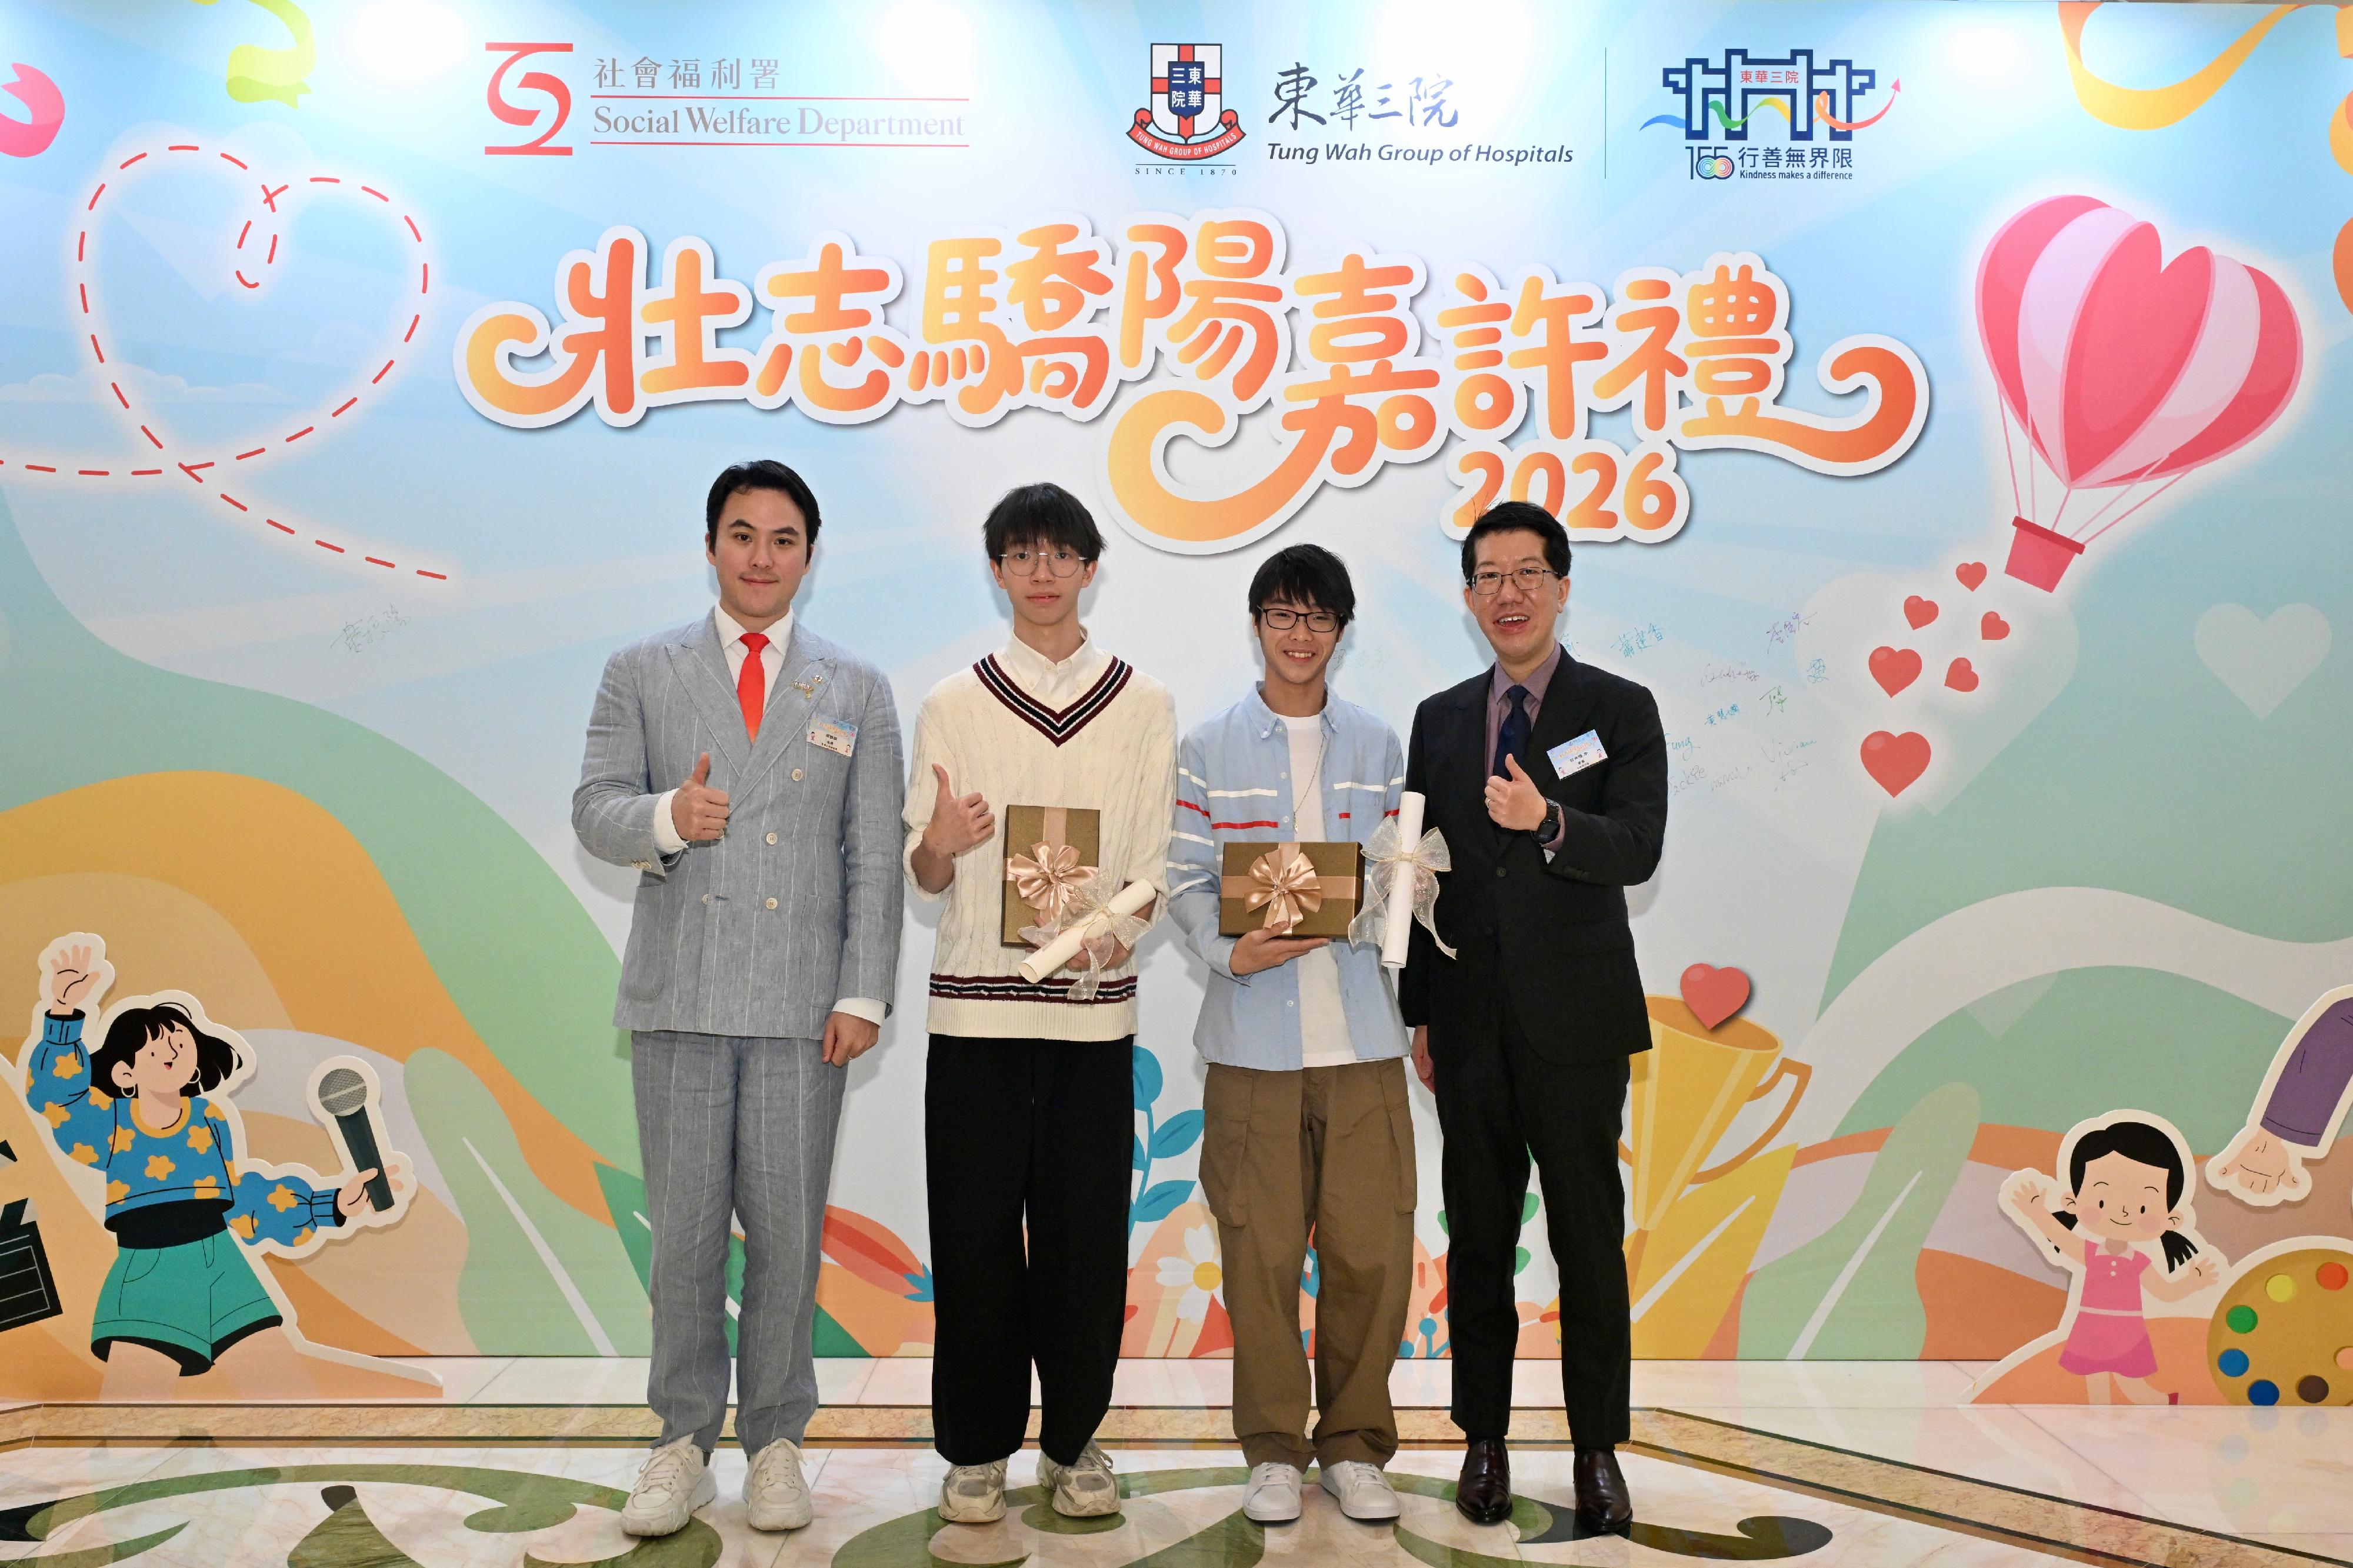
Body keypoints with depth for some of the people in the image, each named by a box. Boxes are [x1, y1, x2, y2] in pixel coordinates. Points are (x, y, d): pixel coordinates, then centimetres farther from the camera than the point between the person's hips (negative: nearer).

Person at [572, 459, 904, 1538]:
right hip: (680, 993, 0)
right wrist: (665, 816, -19)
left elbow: (874, 857, 6)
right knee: (684, 1229, 5)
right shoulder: (642, 673, 10)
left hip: (802, 1001, 0)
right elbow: (594, 811, 4)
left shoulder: (856, 691, 10)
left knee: (787, 1229, 5)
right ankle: (684, 1442, 20)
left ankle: (775, 1442, 19)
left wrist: (864, 995, -2)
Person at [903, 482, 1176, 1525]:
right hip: (976, 999, 0)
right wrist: (939, 846, -18)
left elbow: (1153, 862, 5)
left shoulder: (1142, 706, 8)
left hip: (1094, 1005, 1)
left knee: (1085, 1230, 5)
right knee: (976, 1231, 4)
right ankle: (977, 1447, 20)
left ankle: (1073, 1439, 22)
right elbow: (925, 877, 5)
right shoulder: (953, 706, 6)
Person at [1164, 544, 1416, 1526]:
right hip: (1253, 1032, -1)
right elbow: (1187, 881, 2)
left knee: (1371, 1245, 2)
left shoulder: (1377, 746, 12)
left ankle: (1355, 1444, 19)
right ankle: (1275, 1450, 19)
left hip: (1361, 1031, 2)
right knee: (1261, 1249, 3)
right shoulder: (1210, 749, 6)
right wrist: (1232, 952, -15)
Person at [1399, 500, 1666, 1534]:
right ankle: (1485, 1440, 22)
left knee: (1588, 1238, 4)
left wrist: (1547, 821, -32)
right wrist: (1419, 1011, 8)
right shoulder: (1440, 719, 11)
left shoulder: (1620, 710, 1)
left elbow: (1637, 849, -12)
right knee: (1478, 1237, 10)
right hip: (1469, 1023, 3)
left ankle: (1599, 1450, 18)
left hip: (1576, 1021, -3)